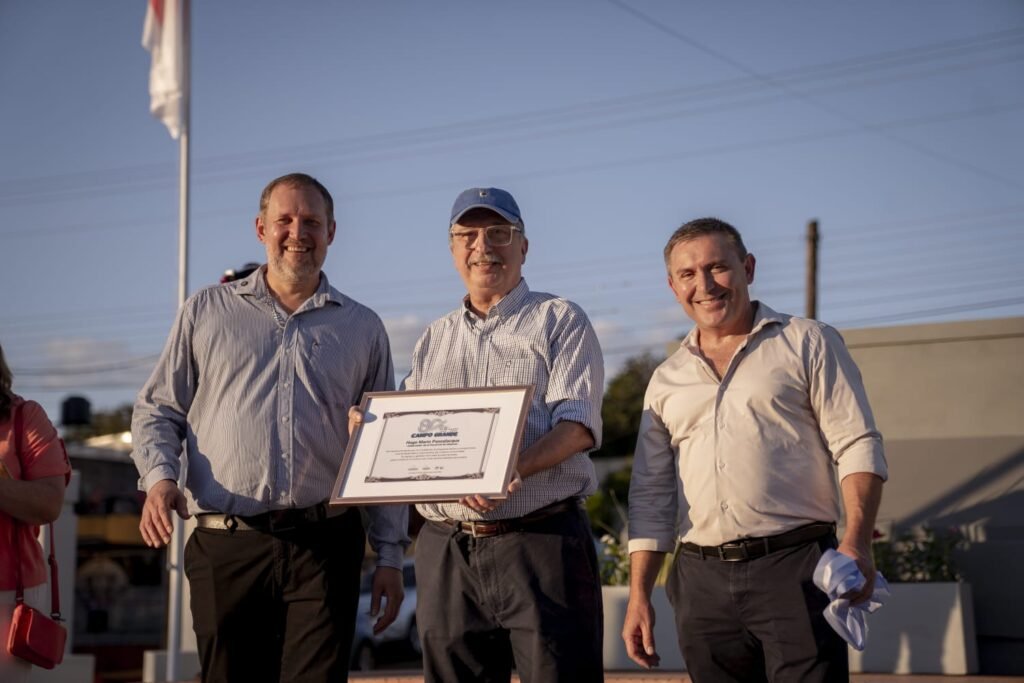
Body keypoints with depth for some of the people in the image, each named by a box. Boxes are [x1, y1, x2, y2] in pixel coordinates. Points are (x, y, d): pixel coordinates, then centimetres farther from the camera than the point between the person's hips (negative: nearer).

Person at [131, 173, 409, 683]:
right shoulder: (206, 312, 13)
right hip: (225, 546, 0)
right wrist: (159, 477, -7)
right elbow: (158, 409, 13)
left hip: (323, 548, 0)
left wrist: (390, 555, 8)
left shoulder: (363, 329, 14)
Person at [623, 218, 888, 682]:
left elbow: (857, 446, -1)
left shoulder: (809, 344, 6)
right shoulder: (667, 381, 17)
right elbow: (650, 496, 18)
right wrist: (639, 596, 10)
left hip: (793, 569, -4)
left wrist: (857, 542, -15)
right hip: (702, 582, 4)